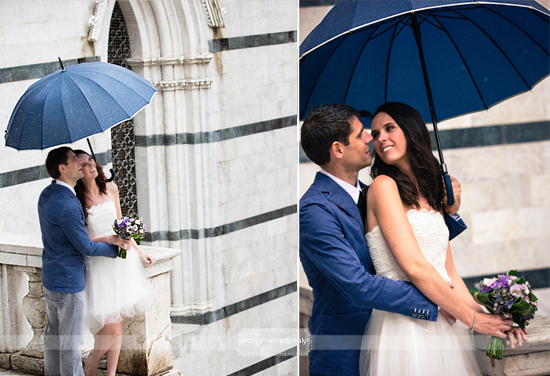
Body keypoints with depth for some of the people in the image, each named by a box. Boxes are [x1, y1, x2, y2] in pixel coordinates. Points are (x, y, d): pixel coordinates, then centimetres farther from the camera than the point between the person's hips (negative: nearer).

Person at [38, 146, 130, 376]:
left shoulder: (47, 194, 4)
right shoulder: (68, 205, -27)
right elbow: (85, 247, -19)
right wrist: (115, 248, -5)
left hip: (50, 277, 10)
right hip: (69, 280, -10)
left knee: (53, 333, 20)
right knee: (71, 340, 1)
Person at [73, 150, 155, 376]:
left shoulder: (110, 189, 5)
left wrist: (139, 252, 17)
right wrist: (107, 240, -23)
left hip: (122, 258, 5)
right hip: (98, 263, -5)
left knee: (118, 324, 8)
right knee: (110, 325, -8)